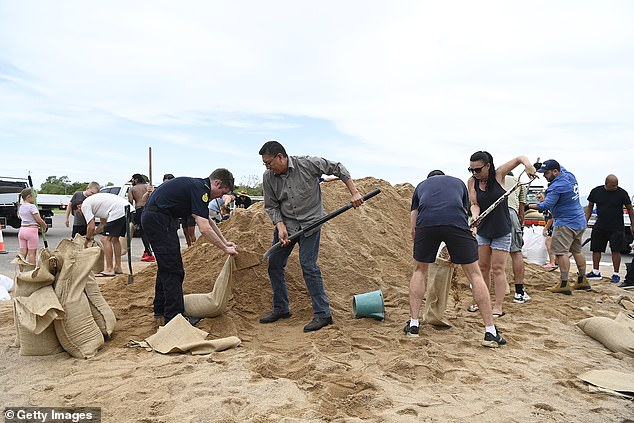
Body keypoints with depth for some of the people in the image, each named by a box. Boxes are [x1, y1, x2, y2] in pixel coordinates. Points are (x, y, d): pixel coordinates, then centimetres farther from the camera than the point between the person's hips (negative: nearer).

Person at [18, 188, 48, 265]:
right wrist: (45, 226, 3)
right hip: (31, 230, -7)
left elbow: (23, 218, 16)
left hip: (22, 229, 7)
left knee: (22, 253, 8)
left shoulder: (21, 207, 13)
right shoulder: (32, 206, -11)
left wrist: (38, 227, 11)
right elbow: (39, 219, -15)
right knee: (32, 253, -3)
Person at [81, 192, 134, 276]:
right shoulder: (93, 201, 33)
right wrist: (93, 234, 40)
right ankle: (118, 267, 24)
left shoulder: (84, 205, 6)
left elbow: (91, 227, 1)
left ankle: (109, 269, -2)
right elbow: (103, 223, 37)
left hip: (118, 212, -10)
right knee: (115, 239, 21)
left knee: (106, 239, -2)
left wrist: (86, 240, 17)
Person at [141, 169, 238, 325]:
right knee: (172, 268, -7)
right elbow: (204, 229, -24)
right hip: (158, 219, -11)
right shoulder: (200, 190, -17)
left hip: (152, 217, 11)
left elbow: (208, 220, 25)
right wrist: (225, 249, -15)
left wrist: (225, 241, 24)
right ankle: (174, 316, -2)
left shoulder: (198, 185, 14)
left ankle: (160, 309, 28)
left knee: (167, 266, 18)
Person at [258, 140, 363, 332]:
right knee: (274, 264, 7)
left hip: (310, 222, -5)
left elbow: (338, 168, -7)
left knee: (308, 265, -12)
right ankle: (281, 309, 25)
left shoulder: (307, 163, -16)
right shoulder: (268, 177, -5)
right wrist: (280, 227, -15)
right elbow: (271, 206, 1)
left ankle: (323, 314, -1)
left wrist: (354, 193, -11)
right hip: (284, 223, 5)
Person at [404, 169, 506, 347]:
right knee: (474, 274, 12)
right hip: (455, 222, 0)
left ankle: (413, 325, 19)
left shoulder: (421, 185, 35)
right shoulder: (459, 182, 36)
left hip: (426, 222, 1)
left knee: (419, 270, 22)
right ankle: (491, 332, 13)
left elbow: (412, 229, 30)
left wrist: (424, 252, 41)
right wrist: (454, 252, 42)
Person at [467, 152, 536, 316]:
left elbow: (519, 158, -9)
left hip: (501, 230, -4)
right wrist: (475, 216, -30)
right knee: (482, 266, 10)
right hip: (483, 229, 4)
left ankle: (498, 306, 5)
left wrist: (527, 164, -31)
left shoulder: (498, 175, -12)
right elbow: (474, 204, -9)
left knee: (498, 269, -2)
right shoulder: (472, 181, -4)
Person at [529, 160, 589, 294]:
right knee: (577, 251, 18)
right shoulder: (570, 176, 7)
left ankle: (564, 284, -15)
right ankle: (582, 280, 25)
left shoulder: (557, 186, -20)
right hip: (580, 222, 10)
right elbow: (561, 168, 30)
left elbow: (546, 205, -26)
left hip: (565, 223, -10)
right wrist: (547, 165, 15)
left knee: (561, 252, -11)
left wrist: (528, 206, -22)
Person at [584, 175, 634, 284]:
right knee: (596, 249, 6)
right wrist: (585, 222, 4)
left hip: (616, 228, -3)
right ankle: (595, 272, 17)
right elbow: (589, 207, 10)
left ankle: (616, 275, 9)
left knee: (616, 250, -1)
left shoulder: (622, 193, -6)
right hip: (599, 227, 3)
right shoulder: (596, 191, 0)